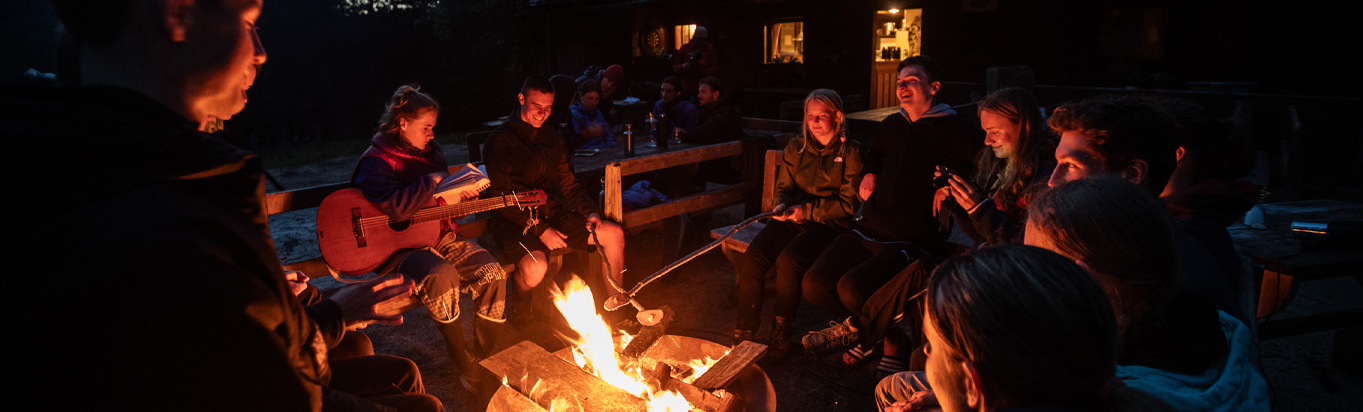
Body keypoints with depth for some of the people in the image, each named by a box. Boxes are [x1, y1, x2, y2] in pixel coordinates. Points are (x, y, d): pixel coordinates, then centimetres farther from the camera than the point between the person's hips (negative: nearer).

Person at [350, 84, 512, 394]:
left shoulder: (430, 153, 14)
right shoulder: (376, 160, -9)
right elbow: (397, 207, -27)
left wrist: (463, 193, 2)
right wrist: (433, 182, -18)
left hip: (438, 236, 7)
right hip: (400, 247, -7)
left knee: (492, 273, -15)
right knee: (442, 276, -35)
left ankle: (485, 360, -3)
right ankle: (463, 362, -17)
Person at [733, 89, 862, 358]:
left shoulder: (850, 151, 0)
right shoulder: (796, 147, 14)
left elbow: (849, 203, -4)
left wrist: (808, 210, -13)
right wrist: (782, 205, -3)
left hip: (829, 223, -4)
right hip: (794, 219, 4)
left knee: (789, 260, -32)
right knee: (752, 257, -22)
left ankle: (782, 329, -11)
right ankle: (744, 331, -12)